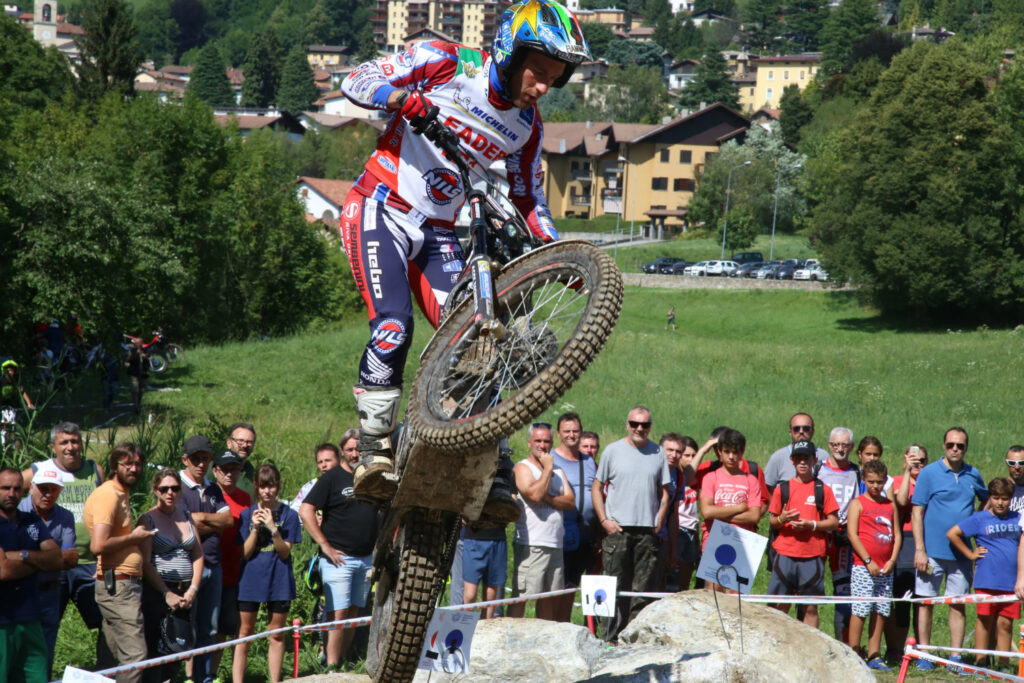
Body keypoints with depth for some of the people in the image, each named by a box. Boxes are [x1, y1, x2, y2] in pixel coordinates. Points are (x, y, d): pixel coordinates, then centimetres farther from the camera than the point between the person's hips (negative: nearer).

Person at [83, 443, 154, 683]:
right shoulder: (108, 495, -12)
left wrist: (136, 540, 12)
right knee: (135, 654, -14)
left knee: (119, 655, 10)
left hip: (124, 585, 10)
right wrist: (133, 538, -11)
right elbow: (99, 545, -23)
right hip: (117, 586, -10)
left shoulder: (121, 495, 20)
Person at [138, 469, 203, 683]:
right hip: (157, 591, -5)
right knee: (156, 648, -9)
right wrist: (167, 594, -14)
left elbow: (198, 555, 11)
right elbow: (146, 563, -8)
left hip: (187, 592, 5)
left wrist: (193, 589, -2)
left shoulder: (186, 516, 13)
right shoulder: (148, 519, -1)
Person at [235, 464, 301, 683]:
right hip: (251, 579, 0)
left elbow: (285, 552, -7)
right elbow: (245, 553, -3)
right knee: (245, 632, 2)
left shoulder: (288, 515, -1)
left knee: (276, 634, 5)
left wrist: (273, 529, -20)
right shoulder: (247, 514, 1)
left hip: (278, 580, 0)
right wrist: (255, 529, -16)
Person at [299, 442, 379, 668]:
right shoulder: (332, 478, -5)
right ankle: (331, 667, -11)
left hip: (366, 558, 5)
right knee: (338, 613, -11)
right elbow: (305, 510, -11)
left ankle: (343, 660, 14)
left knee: (354, 612, 7)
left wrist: (378, 544, 13)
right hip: (338, 557, -5)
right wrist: (325, 545, -15)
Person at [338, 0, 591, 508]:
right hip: (380, 212, -5)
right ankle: (374, 455, -19)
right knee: (393, 327, -24)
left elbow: (529, 199, 15)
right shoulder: (446, 63, -12)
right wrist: (402, 97, -33)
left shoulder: (527, 125, 4)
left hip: (437, 233, 5)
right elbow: (357, 80, -13)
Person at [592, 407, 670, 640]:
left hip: (648, 532, 2)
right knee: (616, 589, -2)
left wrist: (659, 521, 3)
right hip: (617, 529, -2)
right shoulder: (612, 451, 4)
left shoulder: (658, 453, 9)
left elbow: (664, 491, 15)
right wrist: (604, 520, -3)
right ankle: (612, 637, 0)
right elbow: (597, 488, 7)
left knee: (643, 590, 0)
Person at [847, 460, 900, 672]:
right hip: (863, 566, -5)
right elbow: (852, 533, -7)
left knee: (881, 611, 4)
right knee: (860, 610, -7)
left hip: (885, 568, 5)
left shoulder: (890, 505, 14)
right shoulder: (858, 503, 0)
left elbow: (897, 535, 13)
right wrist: (868, 561, -12)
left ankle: (874, 656, 9)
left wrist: (892, 561, -1)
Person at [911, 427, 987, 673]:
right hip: (932, 551, -3)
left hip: (961, 553, 3)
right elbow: (917, 513, -4)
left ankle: (955, 656, 8)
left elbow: (987, 501, 26)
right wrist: (919, 550, -11)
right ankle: (923, 655, 5)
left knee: (958, 605, 3)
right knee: (926, 603, 0)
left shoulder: (973, 476, 8)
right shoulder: (929, 473, -2)